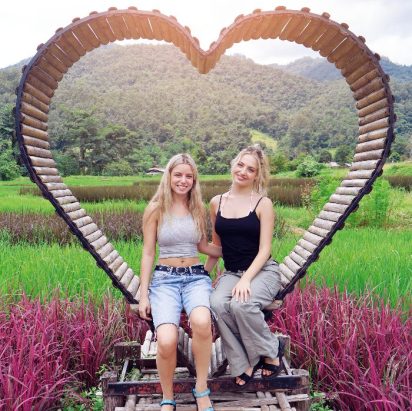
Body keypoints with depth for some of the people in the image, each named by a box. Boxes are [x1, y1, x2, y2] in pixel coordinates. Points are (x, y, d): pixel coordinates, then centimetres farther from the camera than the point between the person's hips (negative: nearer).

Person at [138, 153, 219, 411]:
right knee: (167, 341, -29)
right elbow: (148, 254, 2)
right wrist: (143, 295, -1)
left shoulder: (199, 209, 9)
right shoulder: (155, 209, 0)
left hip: (196, 277, 2)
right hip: (164, 279, -2)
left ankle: (202, 389, -10)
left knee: (201, 322, -35)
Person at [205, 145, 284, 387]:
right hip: (231, 273, 3)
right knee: (217, 304, -30)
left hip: (262, 271, -3)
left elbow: (264, 249, -8)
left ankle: (271, 351, -4)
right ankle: (244, 364, -11)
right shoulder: (217, 203, 8)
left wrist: (246, 279, -21)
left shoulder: (263, 203, -3)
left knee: (241, 304, -33)